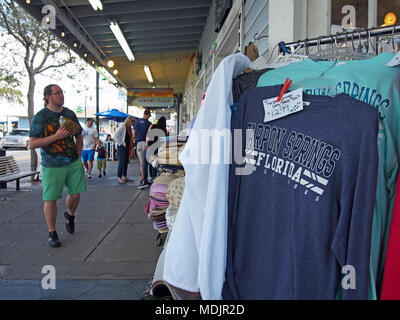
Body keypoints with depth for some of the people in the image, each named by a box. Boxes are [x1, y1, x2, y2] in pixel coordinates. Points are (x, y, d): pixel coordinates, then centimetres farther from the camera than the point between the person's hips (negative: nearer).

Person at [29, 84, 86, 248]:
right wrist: (56, 136, -19)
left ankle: (70, 215, 39)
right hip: (52, 166, -4)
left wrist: (78, 156, 9)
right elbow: (32, 144, -10)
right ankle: (52, 233, 15)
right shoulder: (40, 117, -6)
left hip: (74, 163, 4)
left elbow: (79, 136, 19)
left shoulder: (70, 114, 8)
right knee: (50, 199, 0)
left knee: (75, 194, 7)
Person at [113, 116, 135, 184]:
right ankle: (119, 178, 1)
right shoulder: (122, 126, -12)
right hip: (122, 147, -8)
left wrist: (131, 147, 10)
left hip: (127, 146, 8)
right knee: (121, 162, -5)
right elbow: (115, 135, -18)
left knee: (126, 162, 11)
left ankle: (125, 177, 18)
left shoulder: (129, 127, 13)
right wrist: (120, 143, -15)